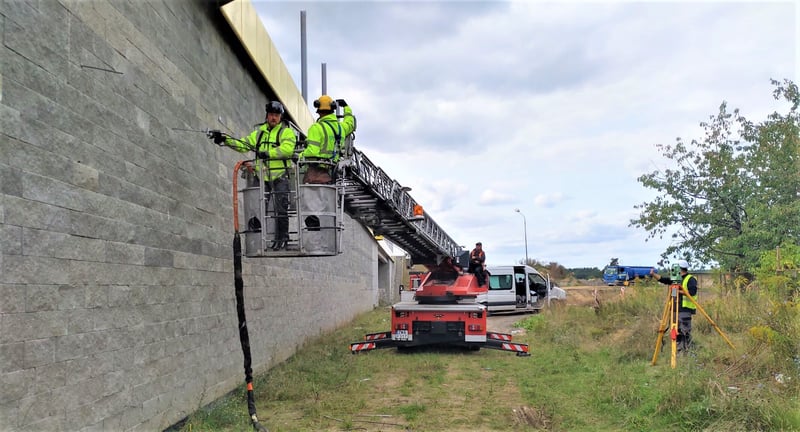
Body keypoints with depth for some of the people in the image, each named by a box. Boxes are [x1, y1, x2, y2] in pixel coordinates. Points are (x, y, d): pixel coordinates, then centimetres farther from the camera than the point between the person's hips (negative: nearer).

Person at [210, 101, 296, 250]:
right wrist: (225, 140, 1)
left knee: (281, 209, -2)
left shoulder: (287, 131, 2)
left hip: (280, 176, -5)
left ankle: (282, 238, 6)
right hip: (263, 176, 5)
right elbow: (243, 144, 13)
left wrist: (268, 153, -24)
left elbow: (287, 149, -16)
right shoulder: (259, 132, 18)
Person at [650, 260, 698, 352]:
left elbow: (692, 292, -19)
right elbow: (663, 279, 16)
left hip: (685, 309, -8)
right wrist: (653, 274, 9)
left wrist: (680, 291, -23)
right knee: (677, 331, 10)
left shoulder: (691, 279, -7)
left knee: (685, 331, -7)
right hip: (676, 309, 8)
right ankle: (679, 349, 16)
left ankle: (687, 349, -2)